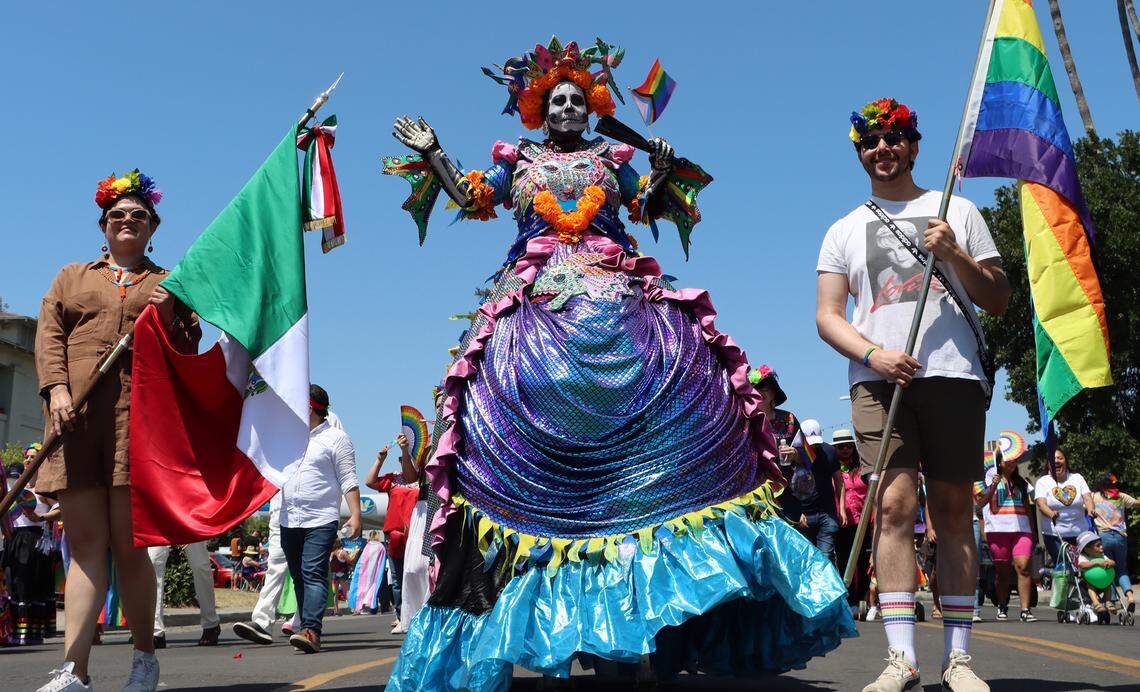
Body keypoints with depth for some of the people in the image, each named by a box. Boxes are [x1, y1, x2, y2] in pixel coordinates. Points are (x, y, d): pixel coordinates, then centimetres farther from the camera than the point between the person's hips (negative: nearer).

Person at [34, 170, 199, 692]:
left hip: (140, 417, -1)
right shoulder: (71, 278, 25)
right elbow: (49, 335, 12)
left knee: (128, 542, -5)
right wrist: (57, 388, -6)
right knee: (85, 544, -5)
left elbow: (189, 349, 16)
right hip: (77, 417, 2)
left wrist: (167, 317, -4)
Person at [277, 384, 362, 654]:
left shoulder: (336, 438, 0)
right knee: (299, 578, 7)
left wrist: (355, 515, -13)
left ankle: (311, 631, -25)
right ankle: (309, 632, 12)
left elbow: (348, 480, -5)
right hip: (289, 520, 7)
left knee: (314, 574, -17)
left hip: (321, 520, -7)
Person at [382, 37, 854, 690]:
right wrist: (432, 153, 11)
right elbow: (471, 198, 18)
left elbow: (651, 206, 19)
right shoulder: (517, 161, 22)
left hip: (617, 294, 1)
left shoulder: (612, 159, 22)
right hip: (539, 304, -1)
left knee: (684, 376, -19)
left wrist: (663, 170, 1)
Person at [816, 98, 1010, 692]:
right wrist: (874, 354, -9)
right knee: (894, 503, -12)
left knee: (953, 509, 0)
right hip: (878, 378, 0)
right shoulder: (844, 231, 18)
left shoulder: (957, 211, 16)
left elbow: (998, 301, 13)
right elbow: (828, 316, 10)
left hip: (953, 374, 0)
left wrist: (955, 255, -5)